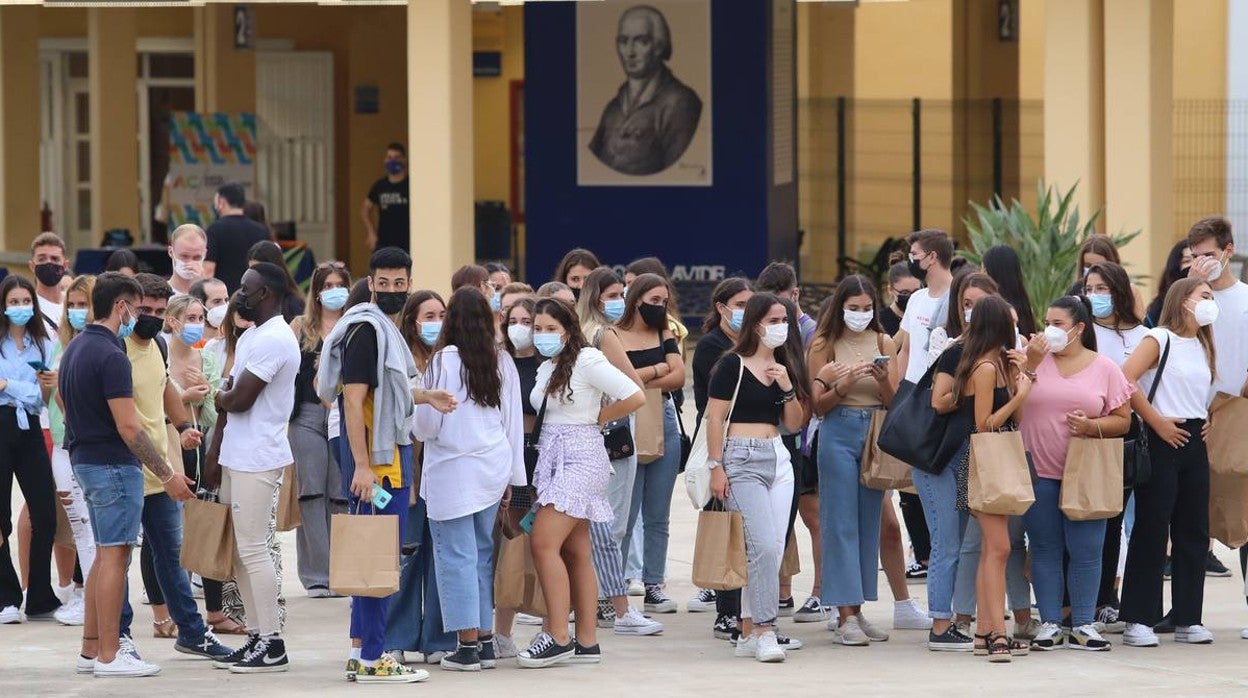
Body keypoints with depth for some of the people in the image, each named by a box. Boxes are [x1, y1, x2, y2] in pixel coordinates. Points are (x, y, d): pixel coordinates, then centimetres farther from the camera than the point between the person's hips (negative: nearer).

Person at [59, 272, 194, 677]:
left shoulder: (75, 349, 11)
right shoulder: (110, 356, -19)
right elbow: (128, 427, -21)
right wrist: (168, 476, -17)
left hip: (84, 460, 10)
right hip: (113, 465, -10)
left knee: (106, 555, 15)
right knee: (114, 556, -6)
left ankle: (91, 650, 16)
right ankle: (108, 656, -5)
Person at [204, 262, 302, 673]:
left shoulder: (273, 340, -17)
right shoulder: (252, 336, 17)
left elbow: (239, 400, -22)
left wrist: (219, 397, 0)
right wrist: (215, 452, 17)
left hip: (256, 461, -10)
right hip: (237, 457, 10)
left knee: (252, 549, -8)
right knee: (240, 550, 12)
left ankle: (272, 645, -5)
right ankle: (257, 638, 16)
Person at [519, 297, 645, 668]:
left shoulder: (586, 361, -9)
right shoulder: (546, 369, 16)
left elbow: (635, 397, -15)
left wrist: (597, 418, -5)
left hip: (580, 459, -9)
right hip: (552, 457, 9)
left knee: (544, 542, -17)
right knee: (575, 551, 8)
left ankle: (558, 637, -16)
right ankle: (587, 642, 9)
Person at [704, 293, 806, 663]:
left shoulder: (783, 367, 15)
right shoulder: (733, 365, -4)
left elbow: (794, 424, 14)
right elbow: (715, 417, -6)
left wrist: (786, 387, -2)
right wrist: (716, 467, -11)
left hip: (778, 458, 7)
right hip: (742, 458, -7)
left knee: (774, 548, 2)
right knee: (764, 545, -15)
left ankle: (748, 631, 9)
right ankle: (765, 631, -13)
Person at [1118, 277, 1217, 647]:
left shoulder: (1204, 346, 16)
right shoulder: (1159, 339, -7)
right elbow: (1126, 380, -19)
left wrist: (1206, 418, 11)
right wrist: (1157, 422, -15)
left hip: (1194, 442, 7)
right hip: (1162, 441, -7)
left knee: (1194, 532, 7)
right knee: (1151, 530, -6)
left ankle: (1188, 619, 12)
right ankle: (1138, 620, -3)